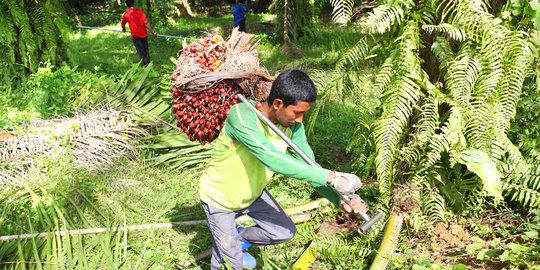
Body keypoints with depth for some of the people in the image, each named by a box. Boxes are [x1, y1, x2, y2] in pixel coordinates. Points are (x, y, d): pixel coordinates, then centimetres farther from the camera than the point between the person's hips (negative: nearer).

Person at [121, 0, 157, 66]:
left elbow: (123, 24, 19)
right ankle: (149, 63, 23)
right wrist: (153, 32, -1)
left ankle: (146, 65, -3)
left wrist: (124, 29, 42)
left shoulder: (125, 14, 2)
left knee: (141, 51, 3)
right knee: (146, 49, 17)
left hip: (135, 35, -2)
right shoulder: (140, 11, 0)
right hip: (144, 34, 2)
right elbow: (146, 23, -6)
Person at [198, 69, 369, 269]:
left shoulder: (293, 126, -16)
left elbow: (309, 167, -16)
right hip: (220, 199, -5)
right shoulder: (240, 115, -36)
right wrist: (331, 178, -47)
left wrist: (339, 199, -34)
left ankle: (239, 239, 35)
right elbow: (272, 159, -46)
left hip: (253, 193, 6)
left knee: (285, 231, 13)